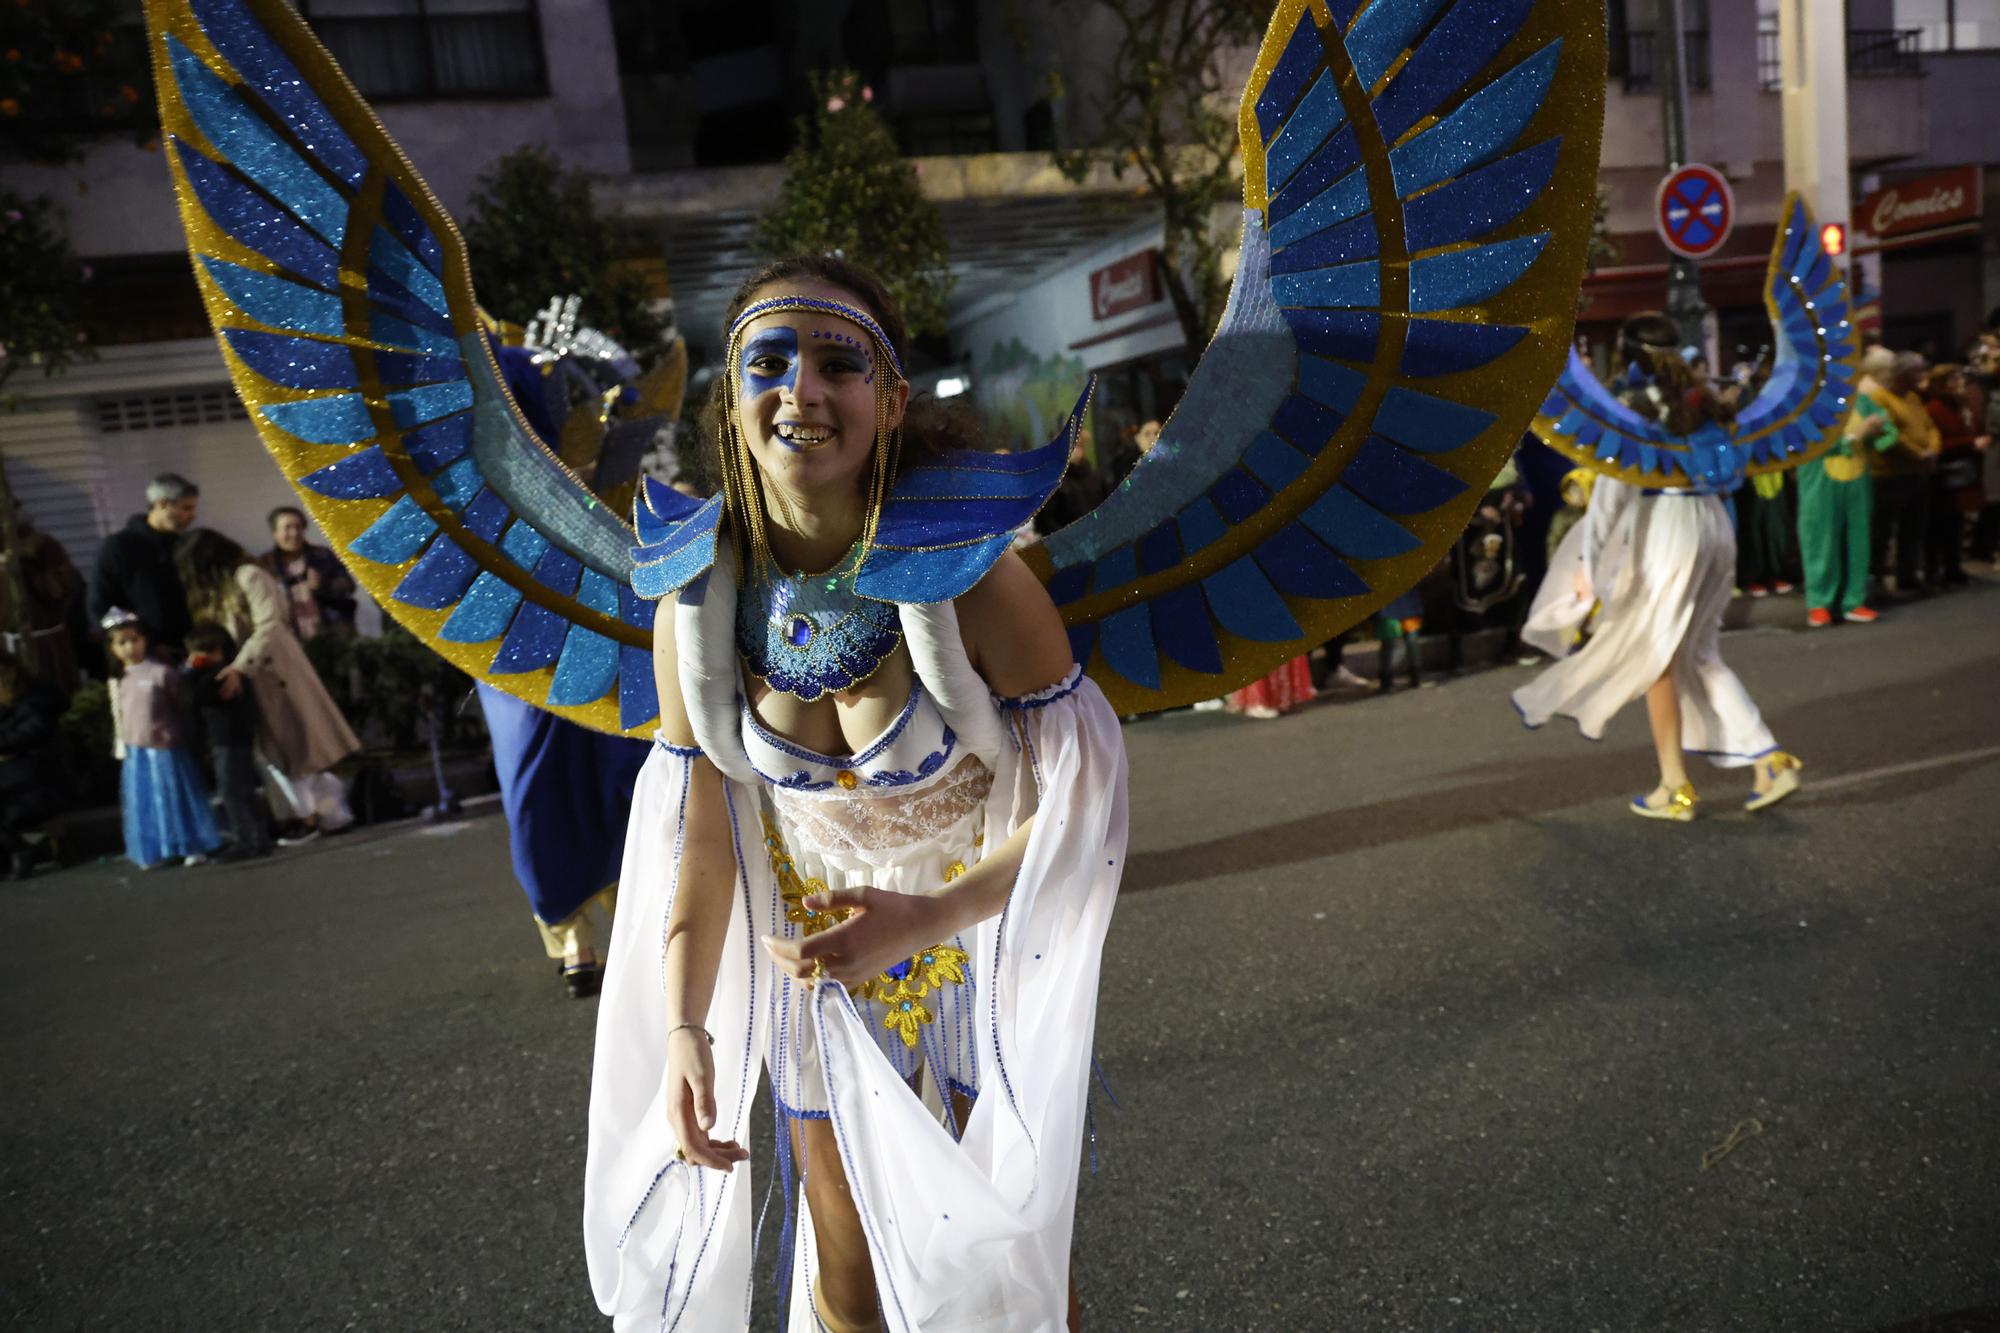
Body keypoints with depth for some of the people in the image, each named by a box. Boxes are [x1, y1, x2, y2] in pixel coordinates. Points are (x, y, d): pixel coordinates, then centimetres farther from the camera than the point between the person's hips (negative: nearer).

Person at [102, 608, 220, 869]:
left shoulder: (161, 672, -11)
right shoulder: (118, 681, 6)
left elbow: (184, 705, -7)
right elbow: (118, 716, 13)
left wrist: (175, 734, -4)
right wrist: (120, 746, 12)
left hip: (166, 749, -5)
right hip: (136, 753, 5)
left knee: (177, 797, 3)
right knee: (145, 802, 10)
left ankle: (192, 846, 13)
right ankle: (155, 851, 21)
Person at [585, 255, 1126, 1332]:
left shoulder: (968, 567, -24)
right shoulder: (696, 599, -14)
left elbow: (1079, 791, -21)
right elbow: (700, 836, -5)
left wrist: (928, 915, -32)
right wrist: (683, 1029, -12)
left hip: (987, 946, -2)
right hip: (824, 962, 3)